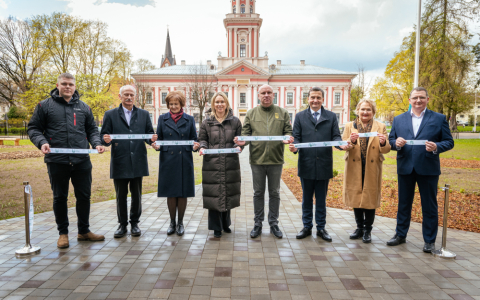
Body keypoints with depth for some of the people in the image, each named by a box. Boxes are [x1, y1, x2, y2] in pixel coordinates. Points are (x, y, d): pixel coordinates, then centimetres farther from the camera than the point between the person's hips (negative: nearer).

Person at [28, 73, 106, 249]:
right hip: (57, 161, -2)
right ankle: (63, 233, 24)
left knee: (84, 196, 8)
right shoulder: (45, 106, 5)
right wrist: (41, 142, -13)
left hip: (82, 161, 2)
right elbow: (33, 128, 6)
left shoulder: (83, 107, 13)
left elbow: (92, 129, 16)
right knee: (60, 198, 9)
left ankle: (84, 231, 24)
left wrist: (97, 143, -2)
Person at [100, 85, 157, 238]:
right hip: (119, 162, -1)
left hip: (138, 162, 1)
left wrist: (152, 139, -15)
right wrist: (106, 140, -21)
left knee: (136, 195, 9)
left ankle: (134, 223, 23)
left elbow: (149, 133, 8)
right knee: (121, 195, 8)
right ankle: (122, 224, 22)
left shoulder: (144, 114, 12)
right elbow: (104, 135, 1)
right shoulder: (110, 115, 7)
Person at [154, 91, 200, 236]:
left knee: (183, 193, 4)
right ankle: (172, 222, 22)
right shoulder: (162, 119, 8)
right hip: (168, 160, 0)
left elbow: (194, 139, 7)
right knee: (170, 193, 6)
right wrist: (156, 145, -13)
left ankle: (180, 223, 20)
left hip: (184, 161, 0)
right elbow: (158, 138, 8)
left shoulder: (189, 119, 7)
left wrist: (195, 146, -15)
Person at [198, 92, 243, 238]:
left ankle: (225, 223, 30)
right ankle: (216, 227, 15)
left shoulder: (235, 121, 8)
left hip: (230, 163, 1)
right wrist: (202, 147, -10)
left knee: (228, 193, 10)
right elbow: (202, 139, 10)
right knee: (214, 194, 1)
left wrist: (239, 146, -10)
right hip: (212, 163, -1)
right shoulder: (207, 122, 7)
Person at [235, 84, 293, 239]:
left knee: (274, 193, 10)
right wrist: (242, 140, -16)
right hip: (257, 158, 0)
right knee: (258, 193, 10)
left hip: (276, 159, 0)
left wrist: (287, 139, -16)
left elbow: (288, 131, 6)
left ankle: (273, 223, 24)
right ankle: (258, 223, 23)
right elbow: (246, 132, 5)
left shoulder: (282, 113, 6)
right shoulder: (251, 113, 7)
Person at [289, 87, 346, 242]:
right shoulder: (300, 116, 8)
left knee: (321, 199, 10)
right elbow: (297, 137, 3)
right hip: (306, 164, 0)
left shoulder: (331, 116, 9)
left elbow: (336, 136, 3)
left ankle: (321, 228, 23)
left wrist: (341, 144, -19)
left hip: (324, 164, 0)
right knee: (307, 198, 12)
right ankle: (307, 227, 24)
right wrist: (294, 147, -18)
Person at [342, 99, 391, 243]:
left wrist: (383, 143, -21)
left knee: (370, 198, 2)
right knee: (356, 198, 7)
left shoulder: (380, 127, 7)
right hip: (354, 168, 1)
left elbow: (386, 150, 1)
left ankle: (367, 230, 16)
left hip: (372, 169, -1)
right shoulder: (349, 126, 8)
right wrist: (351, 141, -21)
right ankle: (359, 227, 23)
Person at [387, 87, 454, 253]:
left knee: (429, 206, 6)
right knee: (403, 204, 13)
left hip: (428, 169, -2)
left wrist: (436, 147, -19)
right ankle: (400, 235, 26)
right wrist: (396, 143, -13)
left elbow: (449, 142, 1)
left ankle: (429, 240, 19)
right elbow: (391, 140, 9)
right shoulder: (398, 119, 9)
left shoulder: (439, 119, 3)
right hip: (405, 168, 2)